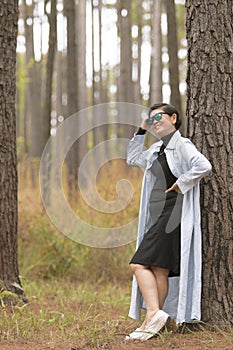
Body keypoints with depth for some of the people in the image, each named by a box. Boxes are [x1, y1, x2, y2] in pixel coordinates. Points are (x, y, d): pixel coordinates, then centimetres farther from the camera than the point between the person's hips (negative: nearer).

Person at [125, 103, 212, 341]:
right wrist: (141, 131, 23)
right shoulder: (156, 150, 18)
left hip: (171, 214, -9)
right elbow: (132, 159, 33)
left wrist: (180, 183, -17)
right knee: (159, 269, 6)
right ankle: (153, 321, 7)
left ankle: (154, 314, -20)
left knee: (140, 264, -16)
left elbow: (204, 166, -25)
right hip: (157, 216, 9)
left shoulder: (181, 146, -9)